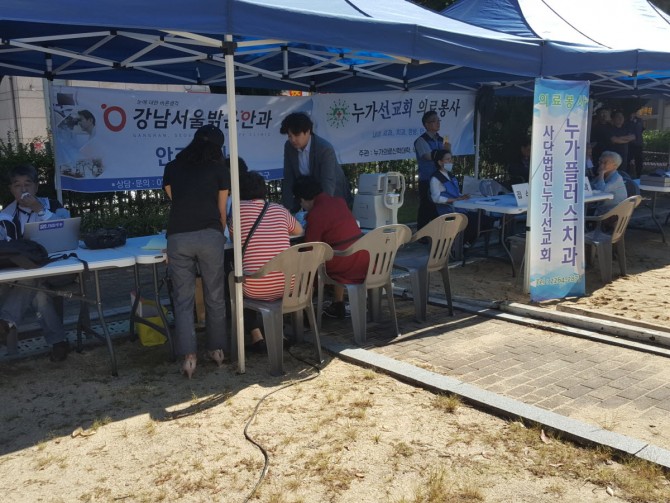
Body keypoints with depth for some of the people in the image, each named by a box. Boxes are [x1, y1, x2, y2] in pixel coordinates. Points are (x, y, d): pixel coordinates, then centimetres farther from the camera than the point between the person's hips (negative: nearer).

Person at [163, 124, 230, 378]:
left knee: (183, 299, 6)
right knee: (215, 296, 12)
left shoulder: (172, 167, 18)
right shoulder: (219, 168, 12)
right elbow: (221, 209, 14)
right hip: (209, 235, -1)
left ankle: (188, 356, 0)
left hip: (177, 237, 1)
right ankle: (217, 349, 22)